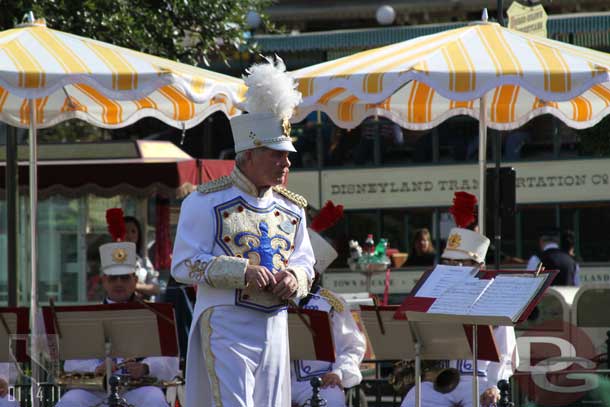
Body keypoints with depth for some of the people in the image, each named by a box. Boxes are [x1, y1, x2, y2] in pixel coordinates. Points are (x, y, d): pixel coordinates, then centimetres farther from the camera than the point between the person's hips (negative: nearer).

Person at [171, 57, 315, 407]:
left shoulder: (293, 209, 13)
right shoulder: (206, 203, -4)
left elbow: (304, 261, 21)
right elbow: (184, 264, -9)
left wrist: (295, 278, -5)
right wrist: (243, 271, -20)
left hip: (274, 326, 6)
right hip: (225, 325, -6)